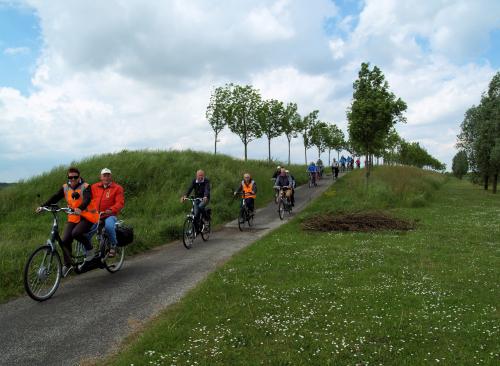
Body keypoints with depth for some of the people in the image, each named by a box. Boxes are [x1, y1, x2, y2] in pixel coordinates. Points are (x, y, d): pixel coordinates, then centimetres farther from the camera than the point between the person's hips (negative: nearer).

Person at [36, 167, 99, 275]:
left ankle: (90, 250, -3)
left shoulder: (85, 187, -11)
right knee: (65, 240, -6)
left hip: (87, 216, -5)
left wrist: (80, 209, -47)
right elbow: (55, 197, -4)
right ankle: (67, 265, 11)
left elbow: (87, 199, -27)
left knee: (76, 233, -29)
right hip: (73, 217, 5)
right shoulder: (65, 187, 4)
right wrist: (43, 206, -19)